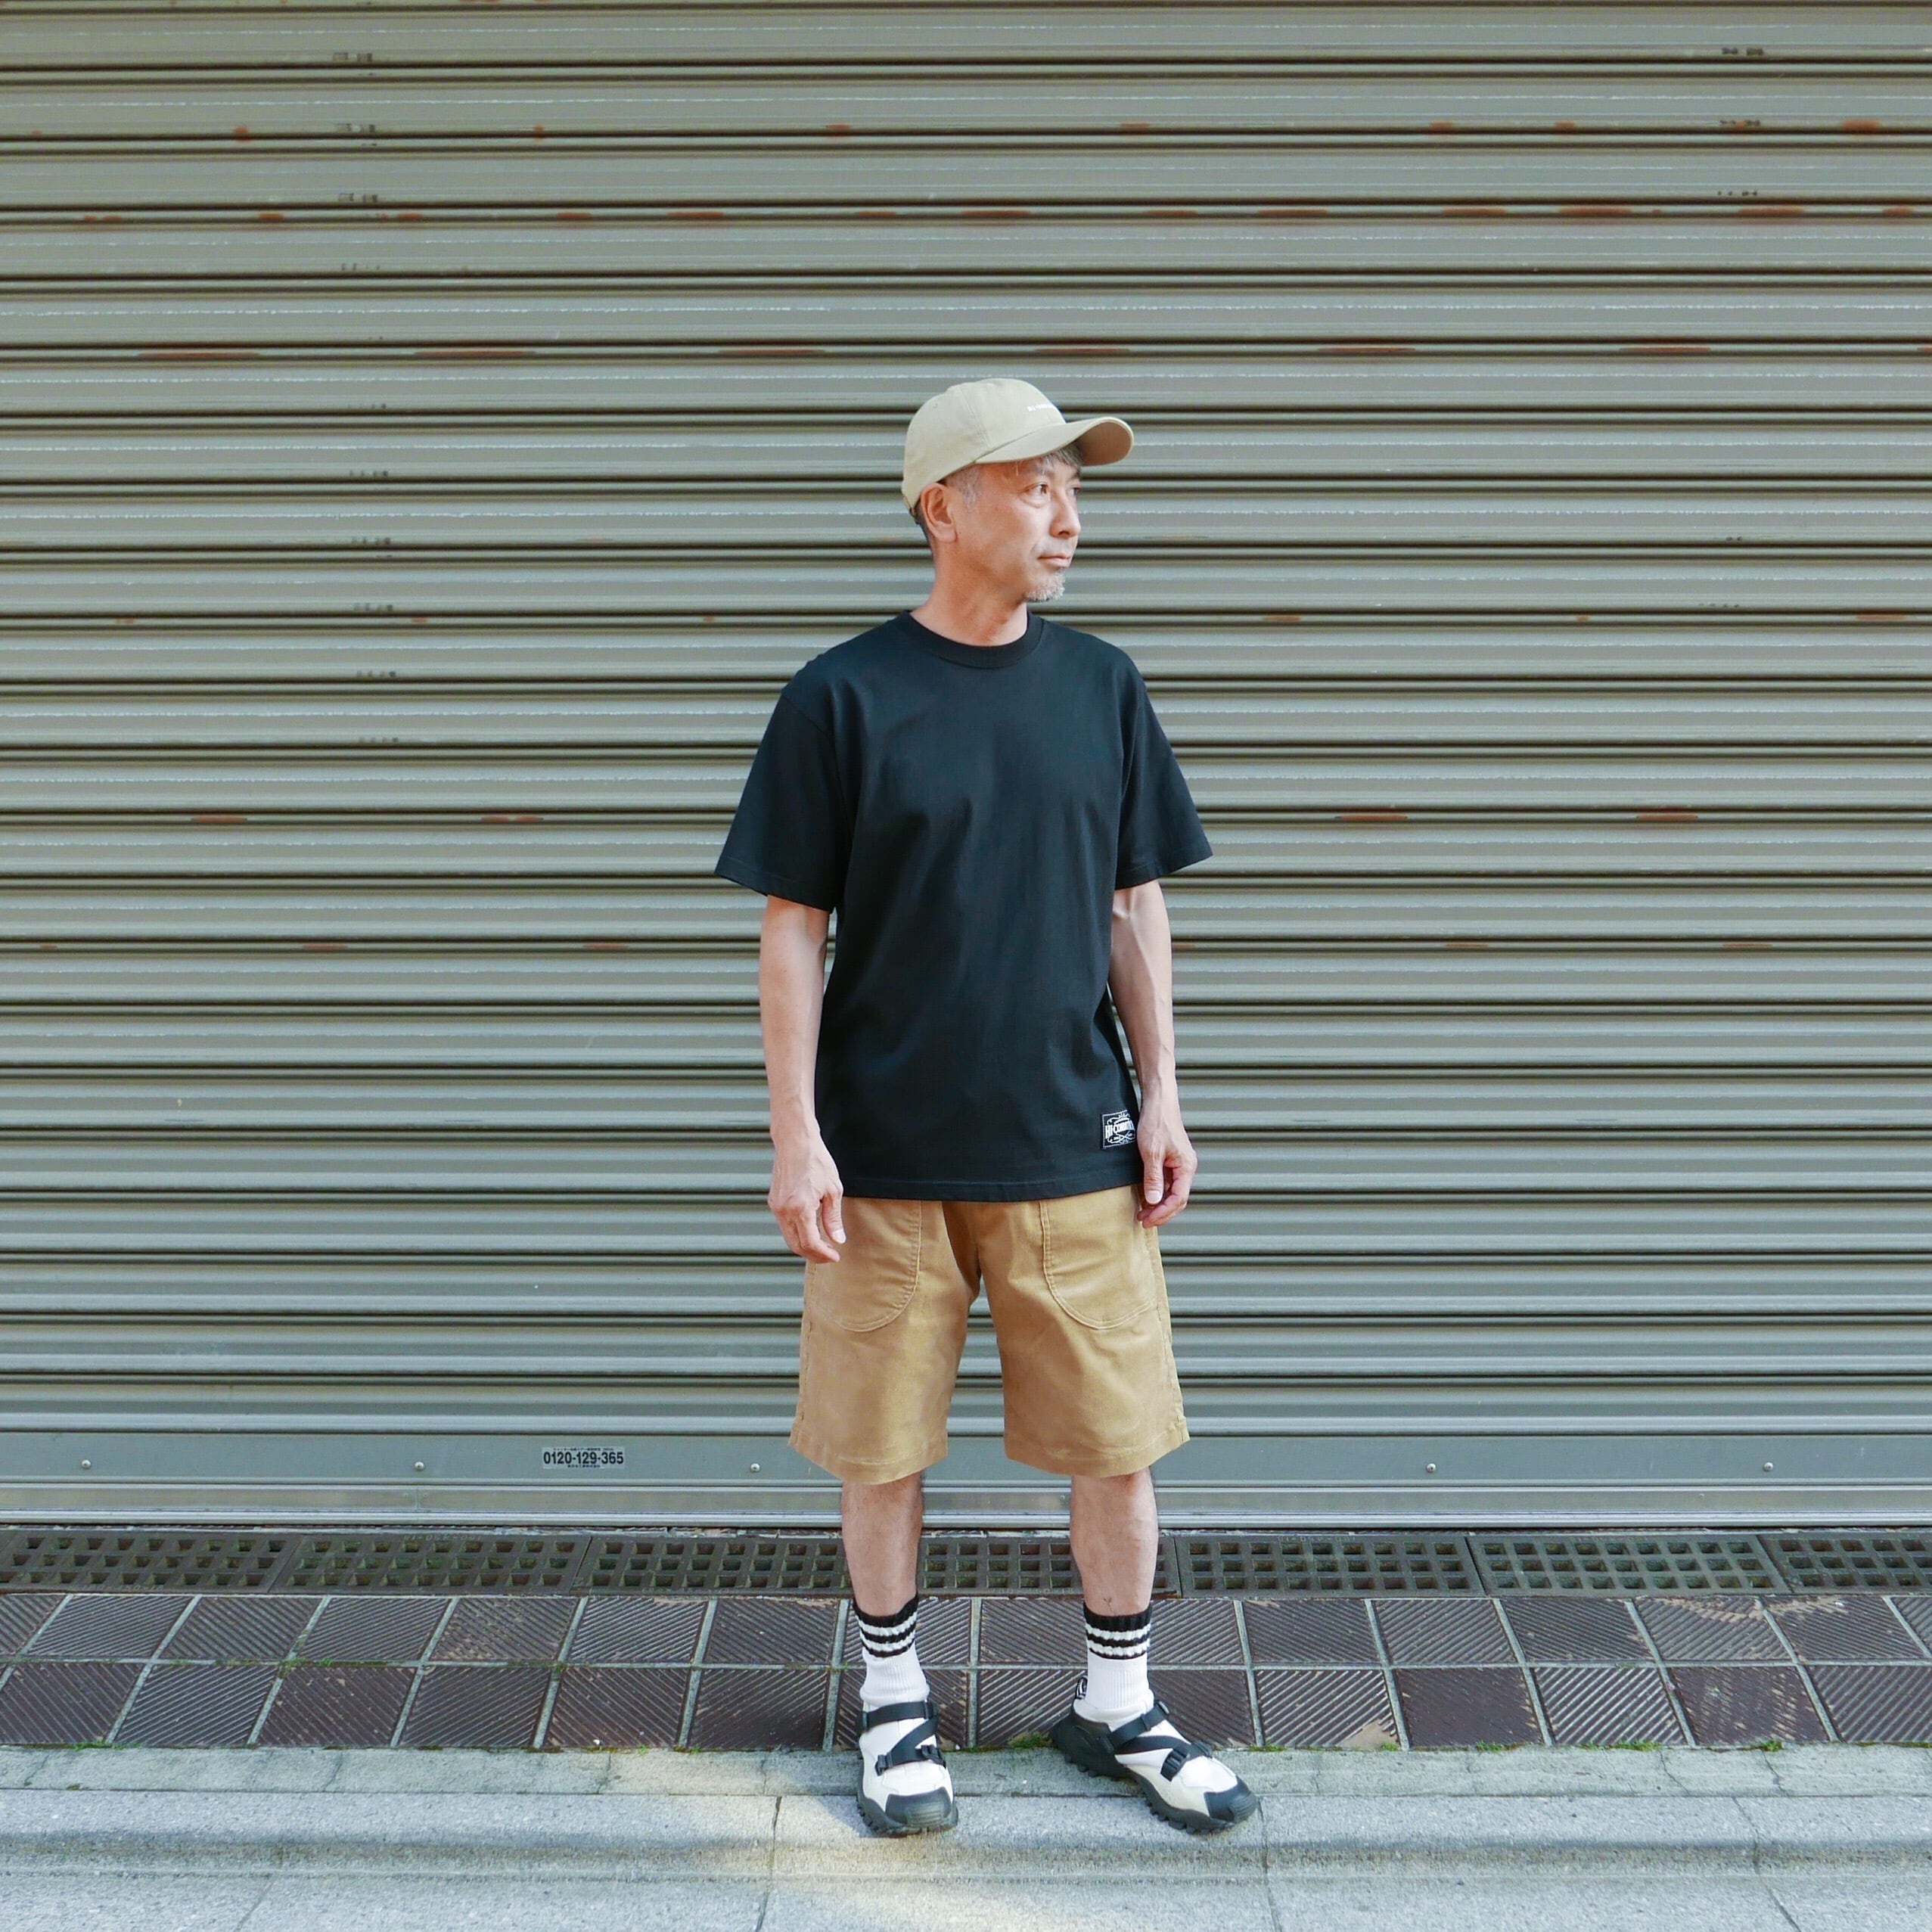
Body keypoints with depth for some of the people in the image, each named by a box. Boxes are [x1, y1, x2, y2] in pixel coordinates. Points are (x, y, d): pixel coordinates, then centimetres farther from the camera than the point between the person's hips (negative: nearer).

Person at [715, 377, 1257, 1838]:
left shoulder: (1102, 688, 5)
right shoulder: (844, 698, -5)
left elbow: (1136, 907, 11)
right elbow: (792, 928, -3)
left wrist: (1160, 1095, 6)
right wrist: (796, 1136, -7)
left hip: (1073, 1147, 3)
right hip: (887, 1153, -2)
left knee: (1120, 1440, 7)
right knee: (882, 1444, 8)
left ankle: (1118, 1704, 28)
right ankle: (897, 1703, 30)